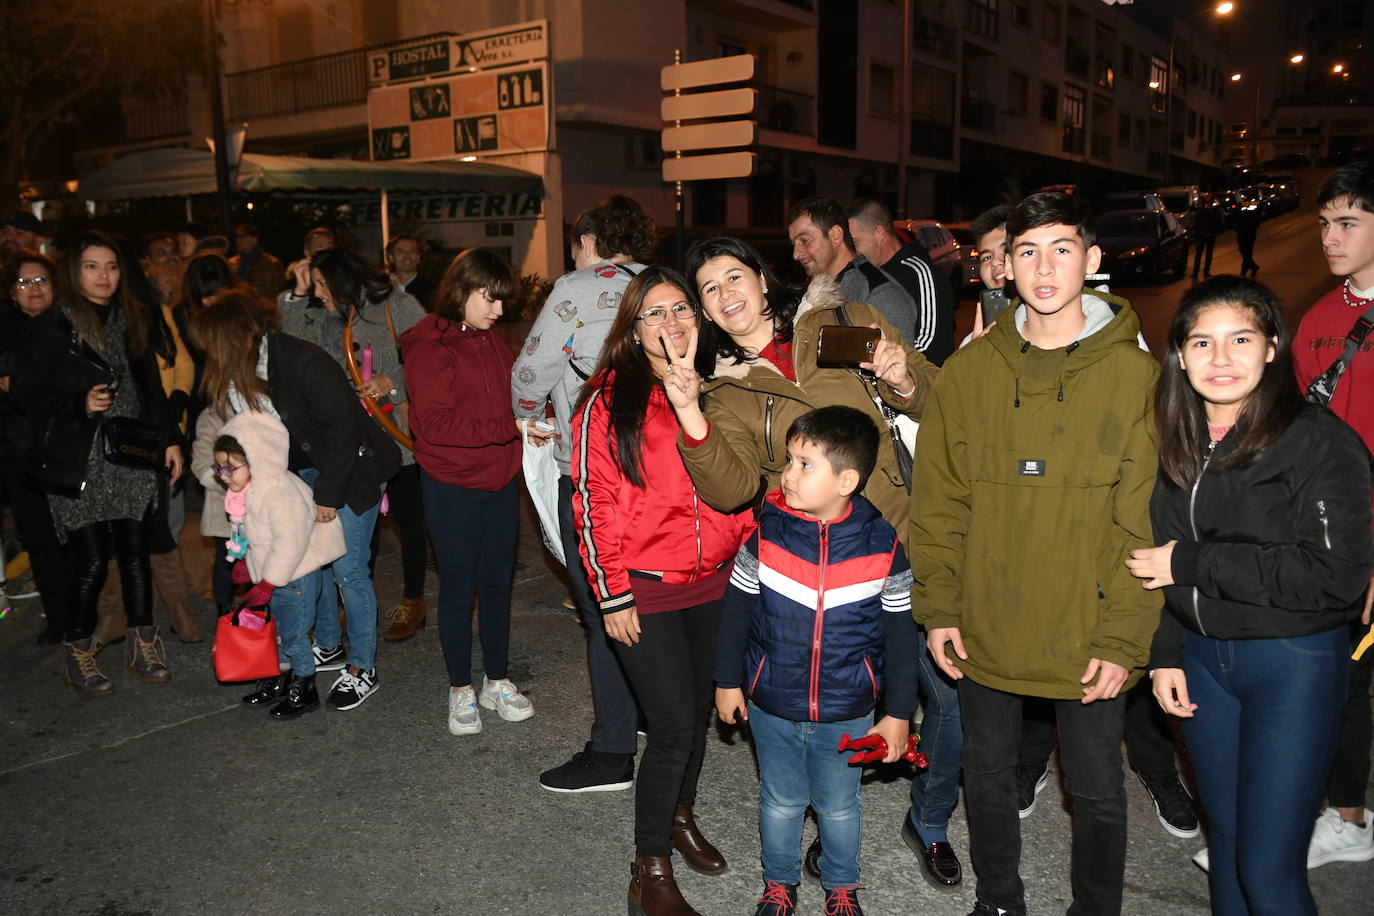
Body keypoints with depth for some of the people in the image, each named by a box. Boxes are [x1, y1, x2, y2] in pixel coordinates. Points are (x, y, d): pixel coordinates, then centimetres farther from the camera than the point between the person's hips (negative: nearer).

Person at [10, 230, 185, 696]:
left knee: (135, 551, 6)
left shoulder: (133, 321, 11)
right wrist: (80, 404, -17)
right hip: (79, 461, -4)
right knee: (92, 559, -4)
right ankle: (78, 653, 15)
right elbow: (24, 392, -4)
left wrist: (169, 439, 9)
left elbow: (152, 388, 16)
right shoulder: (51, 327, -4)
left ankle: (142, 644, 20)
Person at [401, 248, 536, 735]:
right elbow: (433, 423, -21)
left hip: (501, 483, 6)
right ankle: (460, 689, 21)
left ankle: (496, 681, 27)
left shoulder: (494, 344, 11)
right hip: (453, 488, -6)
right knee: (458, 586, 6)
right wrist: (509, 428, -25)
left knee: (497, 582, 13)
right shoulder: (430, 346, -12)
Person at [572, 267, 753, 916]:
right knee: (673, 725, -7)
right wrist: (612, 596, -11)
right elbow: (593, 504, -9)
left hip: (712, 583, 5)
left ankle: (680, 815, 41)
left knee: (699, 710, 16)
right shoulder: (608, 401, -8)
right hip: (643, 591, -5)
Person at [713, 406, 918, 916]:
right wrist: (728, 680, 5)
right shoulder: (767, 533, -13)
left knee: (839, 806, 19)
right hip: (771, 706, 1)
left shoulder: (882, 545, -14)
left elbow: (900, 634, -5)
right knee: (781, 802, 19)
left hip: (847, 713, 0)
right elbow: (737, 609, 0)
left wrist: (898, 714, -2)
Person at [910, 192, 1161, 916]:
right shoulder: (970, 369, -1)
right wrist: (938, 608, -2)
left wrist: (1123, 639, -11)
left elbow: (1147, 524, -9)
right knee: (987, 775, 19)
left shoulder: (1135, 374, -8)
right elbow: (938, 501, 1)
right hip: (985, 633, 3)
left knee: (1097, 793, 14)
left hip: (1088, 639, -2)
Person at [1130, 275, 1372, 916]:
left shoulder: (1320, 441, -12)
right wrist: (1164, 654, 6)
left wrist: (1192, 563, -17)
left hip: (1295, 664, -5)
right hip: (1200, 656, 6)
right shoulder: (1174, 445, 5)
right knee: (1226, 838, 17)